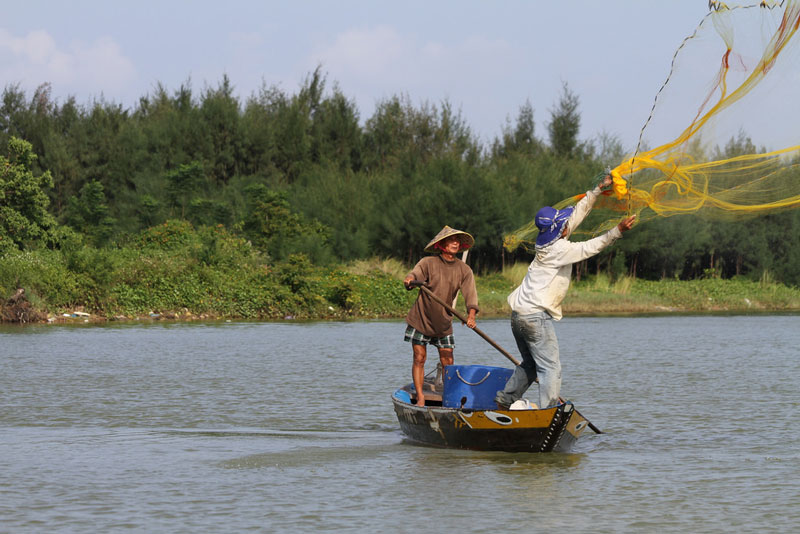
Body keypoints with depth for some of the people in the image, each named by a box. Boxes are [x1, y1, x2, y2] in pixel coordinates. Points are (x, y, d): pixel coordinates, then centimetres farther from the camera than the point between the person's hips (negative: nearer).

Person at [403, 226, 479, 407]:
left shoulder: (464, 270, -2)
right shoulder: (428, 263, -9)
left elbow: (470, 294, -12)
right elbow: (415, 275, -24)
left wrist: (471, 315, -30)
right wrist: (409, 281, -50)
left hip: (443, 323, 3)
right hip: (420, 319, -3)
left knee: (448, 362, 0)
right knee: (419, 358, -3)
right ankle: (420, 397, 2)